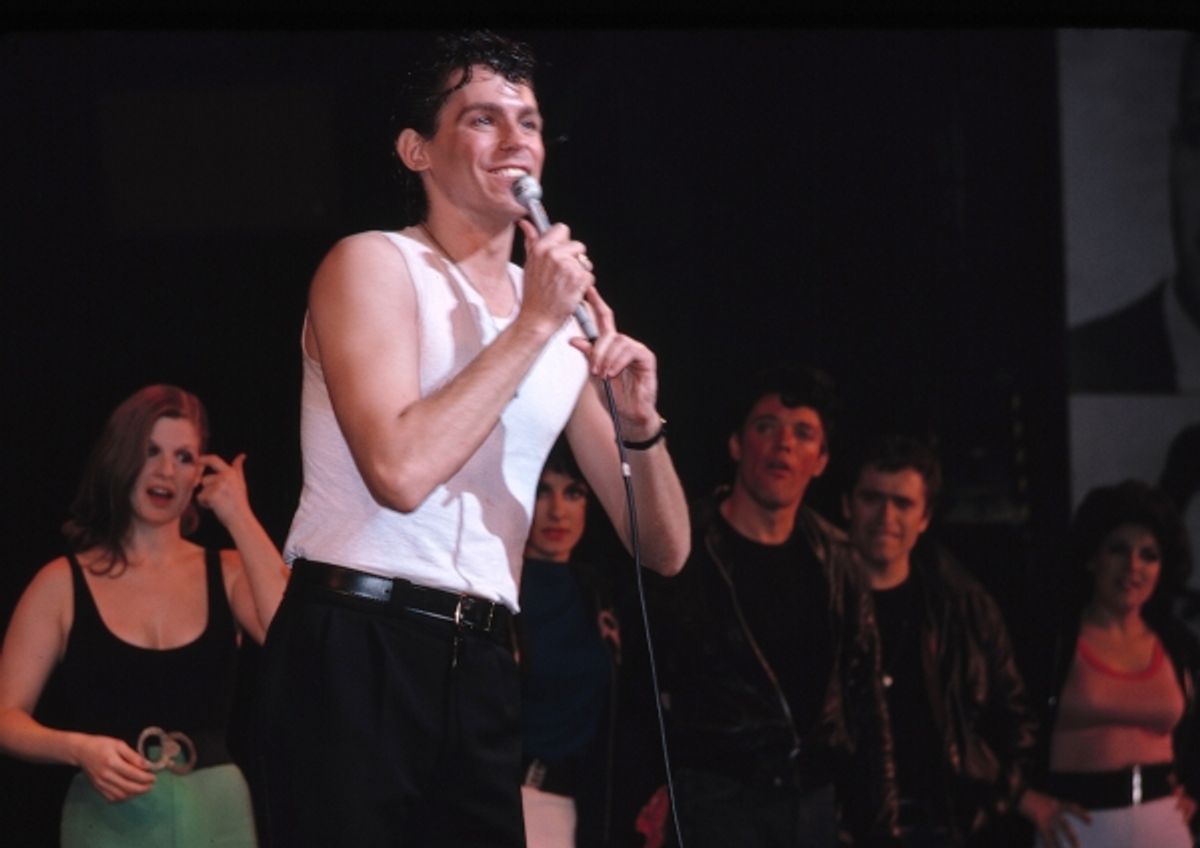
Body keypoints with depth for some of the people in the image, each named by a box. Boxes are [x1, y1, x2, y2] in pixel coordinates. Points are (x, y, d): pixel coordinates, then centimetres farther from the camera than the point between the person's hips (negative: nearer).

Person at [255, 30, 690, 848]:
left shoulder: (567, 316, 13)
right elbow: (400, 471, -20)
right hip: (355, 652, -6)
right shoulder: (374, 265, -3)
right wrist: (531, 326, -13)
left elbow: (664, 549, 12)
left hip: (482, 665, 6)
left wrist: (640, 426, -8)